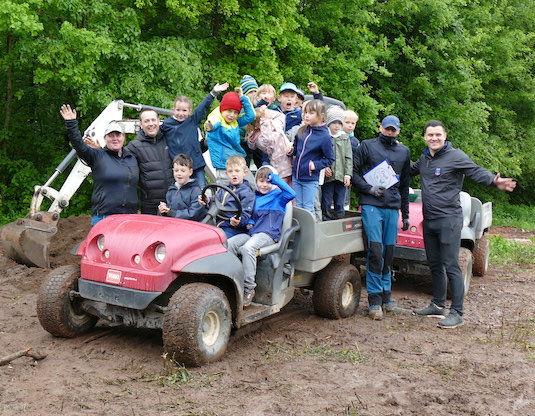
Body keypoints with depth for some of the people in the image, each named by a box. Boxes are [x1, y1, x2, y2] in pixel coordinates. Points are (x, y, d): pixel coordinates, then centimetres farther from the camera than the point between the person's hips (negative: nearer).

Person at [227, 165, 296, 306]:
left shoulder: (278, 196, 6)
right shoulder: (254, 197, 22)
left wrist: (275, 178, -12)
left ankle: (249, 288, -29)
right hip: (252, 232, 6)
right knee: (228, 244, -19)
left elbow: (291, 193, -15)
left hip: (269, 234, -6)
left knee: (248, 248, -34)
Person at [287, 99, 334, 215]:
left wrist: (315, 165, -17)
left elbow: (330, 159, -7)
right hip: (296, 176, 6)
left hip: (310, 179, -6)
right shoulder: (302, 131, 3)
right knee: (298, 206, 15)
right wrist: (291, 150, -3)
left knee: (308, 208, 2)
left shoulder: (324, 136, -13)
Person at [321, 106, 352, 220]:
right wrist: (323, 167, -16)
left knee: (340, 204, 9)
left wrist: (348, 174, 1)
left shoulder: (345, 137, 10)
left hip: (341, 176, 3)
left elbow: (348, 158, 8)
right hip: (327, 176, -3)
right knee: (326, 203, 4)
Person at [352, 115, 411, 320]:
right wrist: (369, 189, -13)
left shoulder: (404, 151, 18)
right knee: (375, 251, -12)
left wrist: (405, 215, 21)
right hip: (371, 205, -4)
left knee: (388, 253, 7)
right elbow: (354, 172, 2)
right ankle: (375, 300, -6)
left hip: (392, 207, 4)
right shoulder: (367, 146, 6)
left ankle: (386, 298, 16)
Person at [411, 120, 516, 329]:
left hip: (449, 219, -8)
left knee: (451, 267, -8)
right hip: (429, 220, 8)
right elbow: (410, 170, 33)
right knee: (434, 265, 17)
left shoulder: (455, 156, -8)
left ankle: (457, 313, -2)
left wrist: (494, 181, -38)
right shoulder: (424, 158, 13)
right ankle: (438, 305, 30)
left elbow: (476, 171, -20)